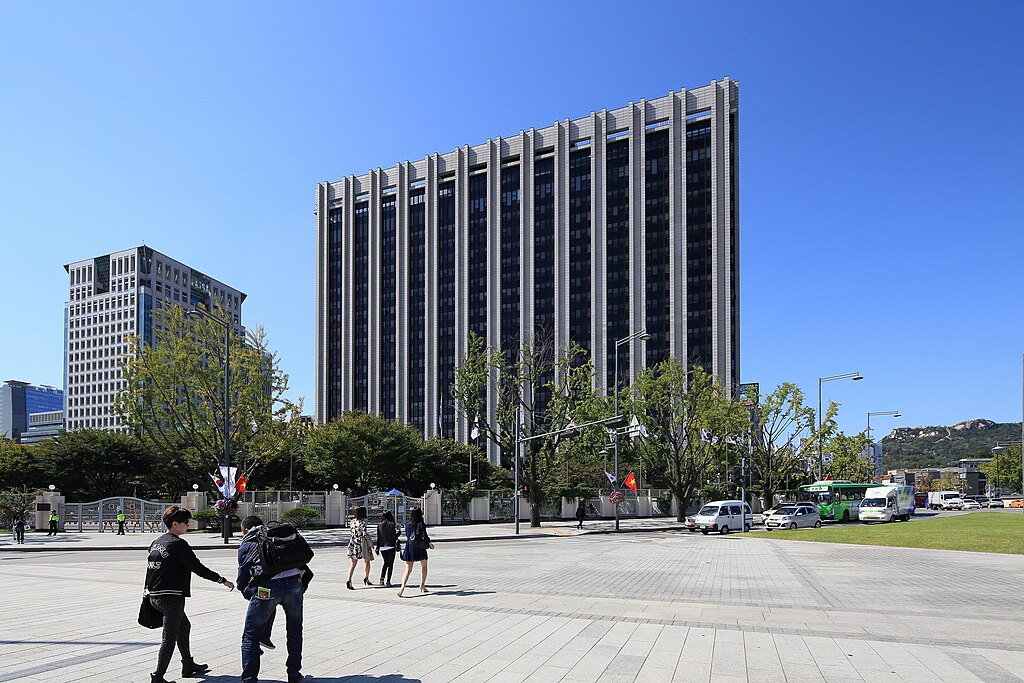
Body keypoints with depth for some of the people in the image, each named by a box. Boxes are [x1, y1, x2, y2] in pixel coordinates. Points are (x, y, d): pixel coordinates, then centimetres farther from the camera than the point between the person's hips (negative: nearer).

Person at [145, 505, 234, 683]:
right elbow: (197, 567, -16)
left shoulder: (156, 543, 11)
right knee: (170, 637, -1)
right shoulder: (178, 544, -15)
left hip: (155, 596, 10)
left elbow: (150, 568, 19)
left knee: (184, 626, 23)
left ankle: (188, 666, 32)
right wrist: (222, 580, -11)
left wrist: (148, 589, 32)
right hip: (171, 597, -10)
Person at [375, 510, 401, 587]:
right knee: (390, 564, 5)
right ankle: (388, 581, 1)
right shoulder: (392, 525, -10)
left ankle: (382, 578, 6)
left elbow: (378, 538, 5)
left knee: (385, 563, 21)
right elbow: (394, 536, -13)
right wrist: (399, 531, 3)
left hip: (382, 547, 4)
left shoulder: (379, 525, 2)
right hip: (390, 546, -4)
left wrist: (378, 548, 11)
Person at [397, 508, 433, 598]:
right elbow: (425, 536, -12)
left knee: (408, 570, 3)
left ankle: (402, 586, -18)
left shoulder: (407, 524, 4)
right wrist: (430, 543, 4)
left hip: (409, 547, 3)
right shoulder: (421, 524, -8)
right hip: (419, 548, -3)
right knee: (423, 567, 20)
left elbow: (407, 535, 14)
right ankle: (422, 586, 19)